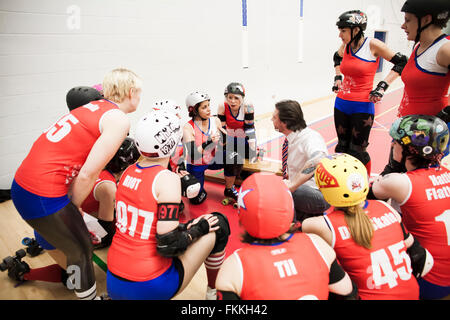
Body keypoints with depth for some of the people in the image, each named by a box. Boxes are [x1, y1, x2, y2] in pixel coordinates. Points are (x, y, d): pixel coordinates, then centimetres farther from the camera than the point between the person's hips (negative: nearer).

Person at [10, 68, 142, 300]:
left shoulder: (93, 107, 13)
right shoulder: (119, 120, -11)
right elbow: (87, 175, -15)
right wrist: (72, 208, 0)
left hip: (22, 185, 8)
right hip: (43, 196, -8)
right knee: (81, 249, 10)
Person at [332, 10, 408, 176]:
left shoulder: (373, 45, -10)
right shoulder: (346, 46, 5)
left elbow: (401, 62, -4)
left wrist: (382, 86, -10)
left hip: (362, 107, -5)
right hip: (341, 104, 5)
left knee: (357, 151, 0)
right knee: (342, 147, 14)